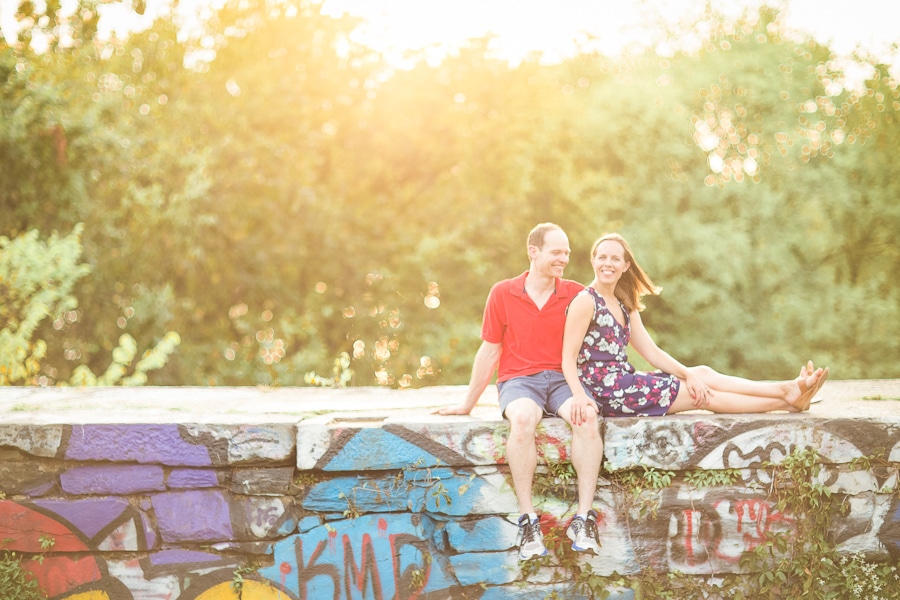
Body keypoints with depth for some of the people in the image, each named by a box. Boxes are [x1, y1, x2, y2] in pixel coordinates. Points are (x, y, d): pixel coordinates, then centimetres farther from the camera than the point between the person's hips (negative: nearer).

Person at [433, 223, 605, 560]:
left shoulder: (577, 294, 7)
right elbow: (489, 352, 13)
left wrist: (583, 394, -16)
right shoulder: (503, 294, 7)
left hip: (563, 380, 1)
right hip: (518, 380, -1)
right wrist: (467, 405, 15)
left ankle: (583, 518, -31)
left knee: (587, 416, -34)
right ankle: (528, 520, -33)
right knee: (523, 418, -37)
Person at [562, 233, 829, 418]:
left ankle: (788, 391, -1)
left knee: (702, 375, 0)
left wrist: (688, 374, -3)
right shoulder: (586, 301, -11)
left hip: (623, 382, 8)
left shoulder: (624, 305, 16)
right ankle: (787, 399, 2)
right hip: (606, 391, -8)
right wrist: (579, 396, -33)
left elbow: (652, 352, 12)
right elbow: (568, 359, -16)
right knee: (702, 394, -5)